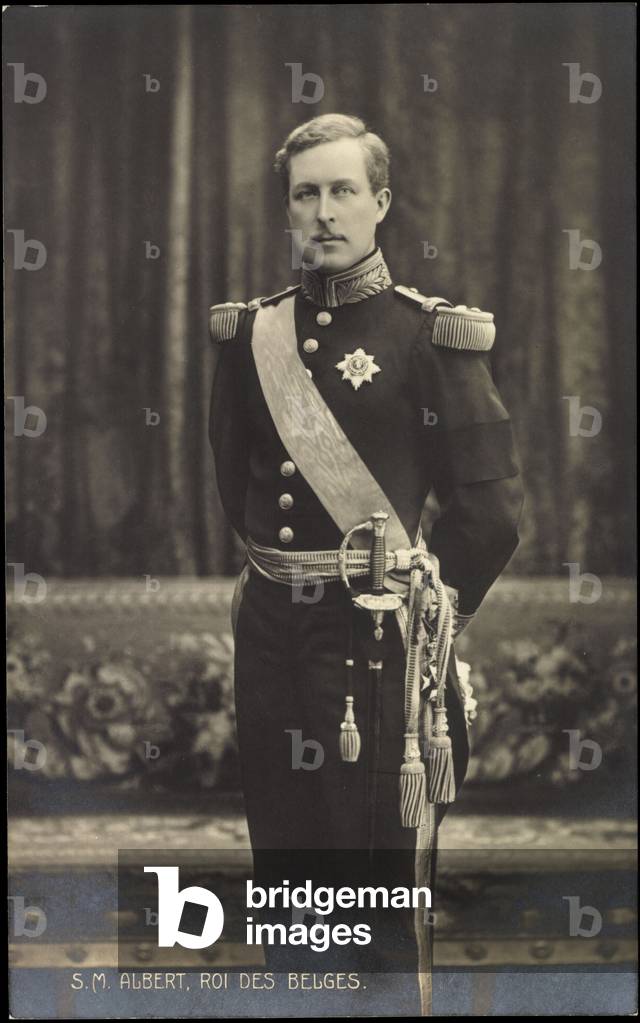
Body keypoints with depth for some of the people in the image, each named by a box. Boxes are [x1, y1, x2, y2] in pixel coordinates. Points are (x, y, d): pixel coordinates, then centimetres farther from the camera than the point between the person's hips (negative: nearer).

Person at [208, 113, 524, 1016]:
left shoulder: (430, 337, -6)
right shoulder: (250, 334, 7)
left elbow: (491, 507, -5)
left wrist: (425, 610, 0)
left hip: (377, 638, -5)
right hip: (270, 634, 5)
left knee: (389, 881, 1)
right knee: (283, 856, 13)